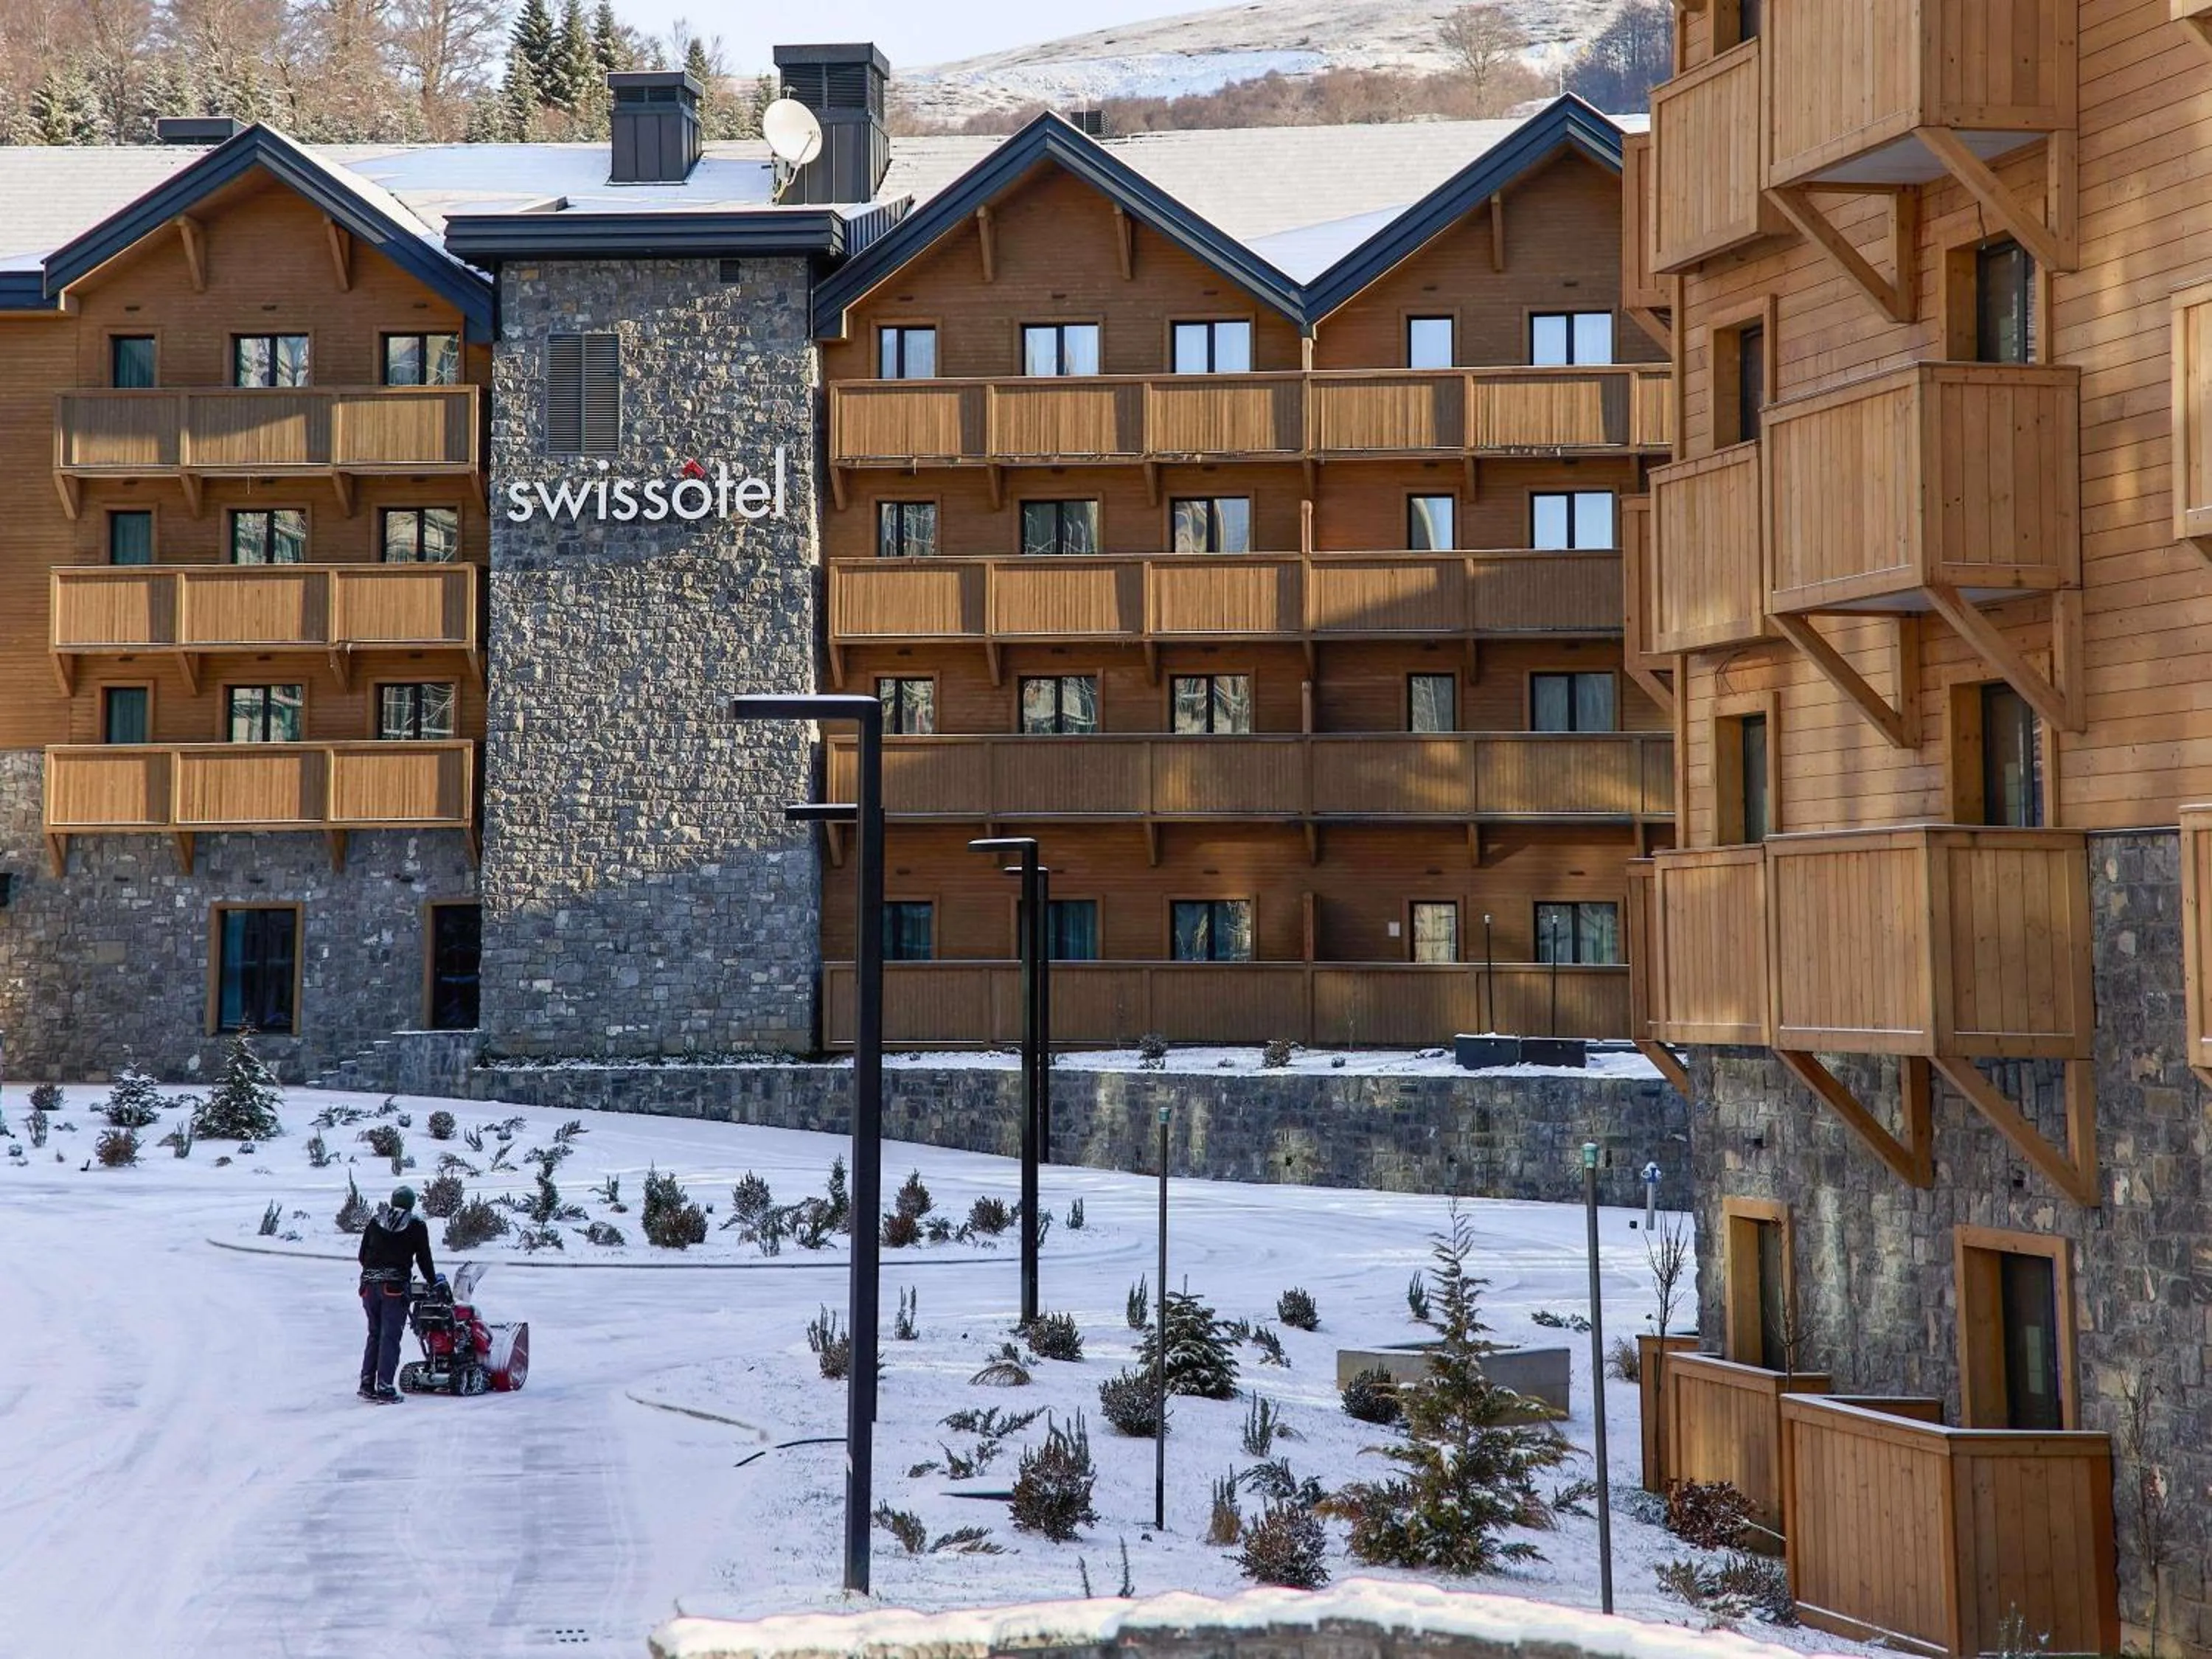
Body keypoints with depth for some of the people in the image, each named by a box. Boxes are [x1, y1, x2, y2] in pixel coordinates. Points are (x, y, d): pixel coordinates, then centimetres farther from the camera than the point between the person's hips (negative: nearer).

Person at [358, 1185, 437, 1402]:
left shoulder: (375, 1222, 13)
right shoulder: (415, 1225, 2)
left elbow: (362, 1255, 15)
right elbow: (424, 1258, 4)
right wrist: (433, 1282, 18)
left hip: (370, 1285, 4)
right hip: (395, 1286, -4)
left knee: (374, 1334, 16)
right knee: (390, 1336, -4)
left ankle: (367, 1384, 15)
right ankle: (384, 1388, -10)